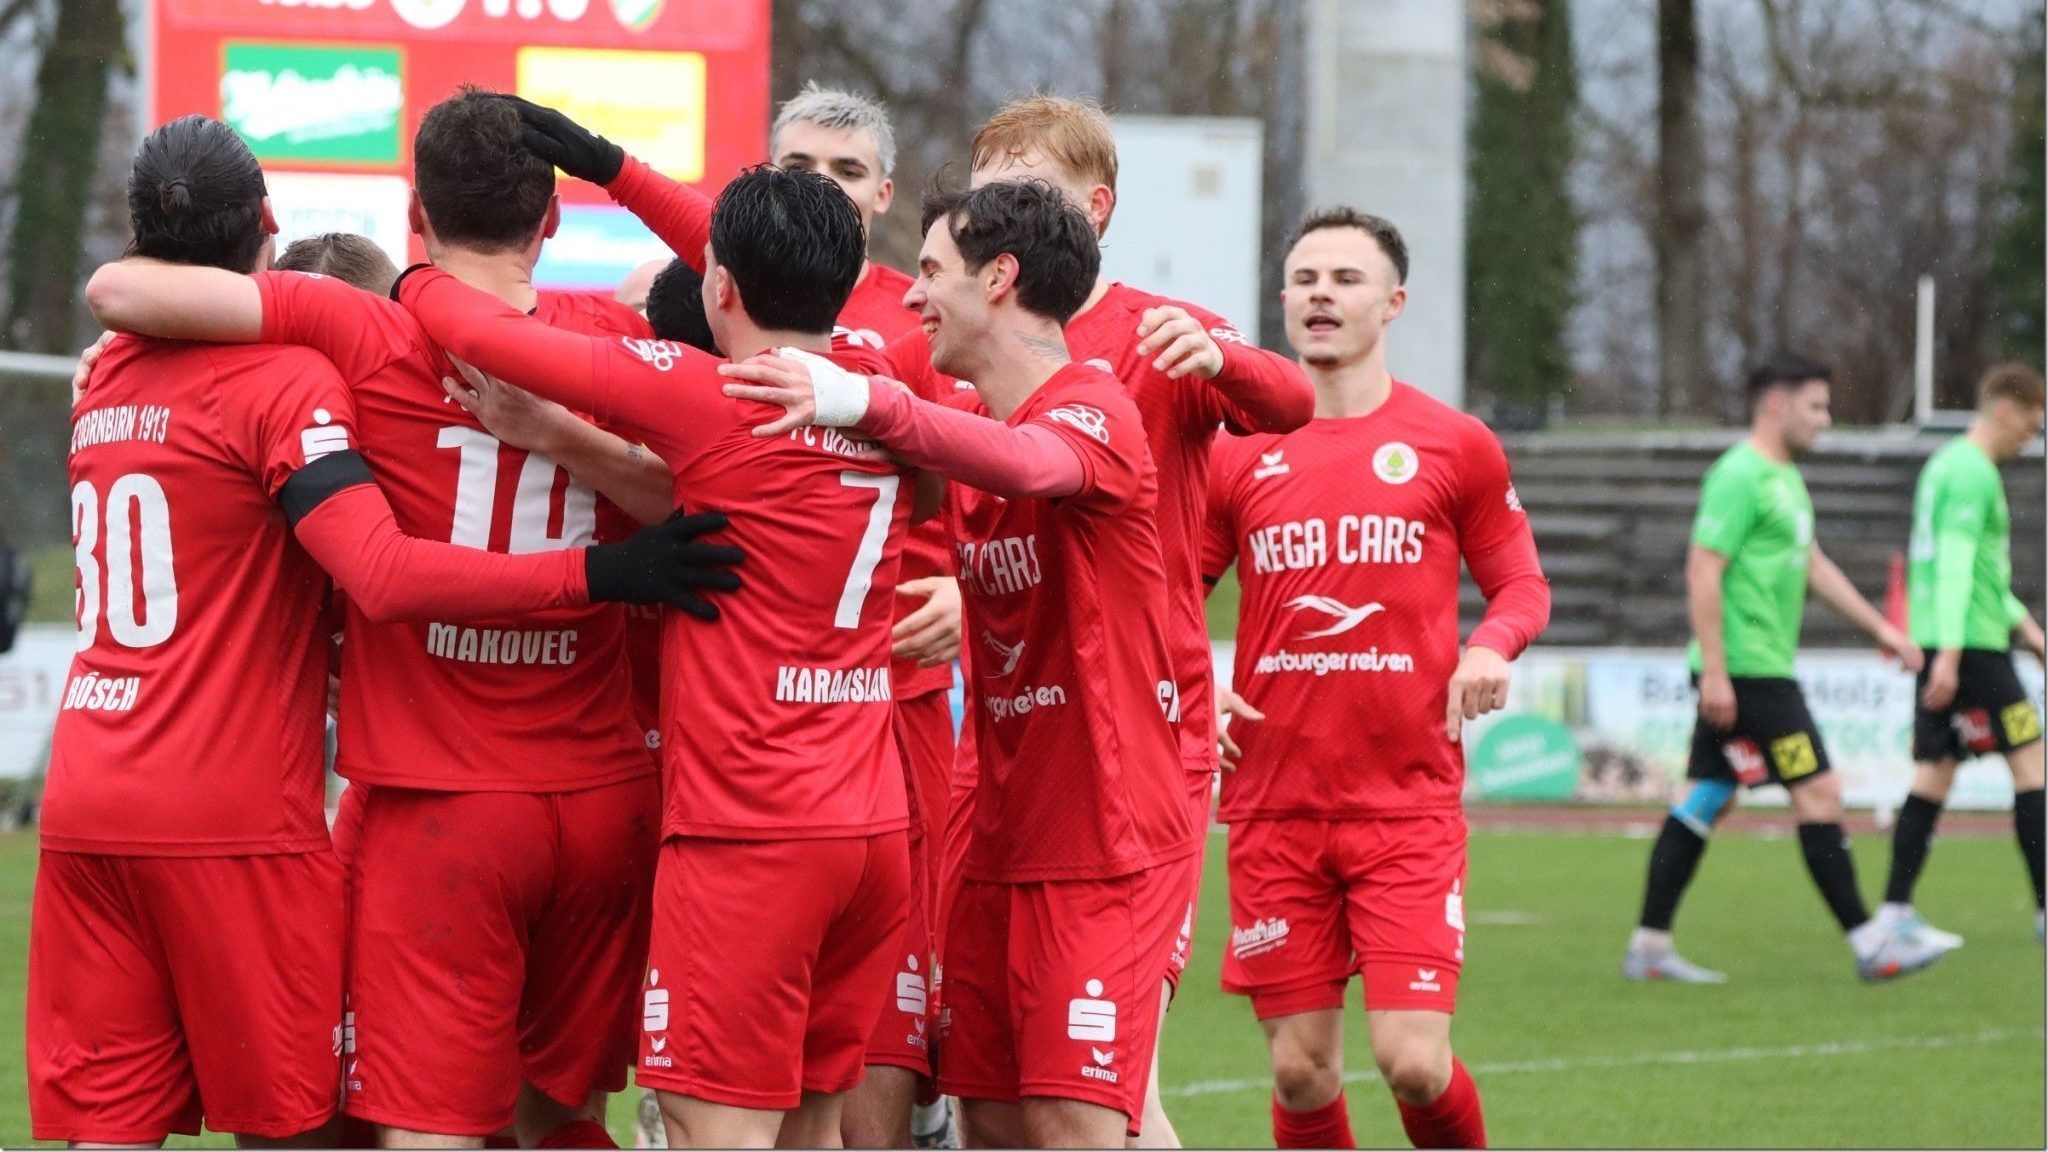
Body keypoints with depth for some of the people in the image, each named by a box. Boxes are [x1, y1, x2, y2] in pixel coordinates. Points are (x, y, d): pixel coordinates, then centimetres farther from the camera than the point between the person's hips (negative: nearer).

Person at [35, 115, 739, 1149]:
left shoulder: (105, 383, 13)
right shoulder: (284, 379, -9)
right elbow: (385, 577, -21)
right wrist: (598, 573, -23)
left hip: (84, 810, 6)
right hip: (233, 820, -6)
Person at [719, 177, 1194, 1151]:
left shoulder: (1096, 412, -12)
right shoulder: (964, 426, 15)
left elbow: (1028, 464, -34)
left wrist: (863, 402, -49)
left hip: (1106, 844, -8)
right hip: (1001, 841, 8)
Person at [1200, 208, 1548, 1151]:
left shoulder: (1454, 446, 4)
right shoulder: (1238, 453, 6)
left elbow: (1521, 583, 12)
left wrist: (1492, 644, -10)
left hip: (1409, 802, -2)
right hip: (1273, 807, 2)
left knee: (1413, 1061, -11)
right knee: (1302, 1072, 2)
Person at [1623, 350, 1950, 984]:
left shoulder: (1785, 478, 18)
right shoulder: (1739, 477, -14)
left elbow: (1814, 566, 26)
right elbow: (1703, 573, -19)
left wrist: (1881, 628, 24)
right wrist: (1715, 671, -22)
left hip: (1760, 672, 10)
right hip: (1748, 671, -10)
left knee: (1705, 802, 9)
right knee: (1819, 794, -7)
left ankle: (1648, 948, 10)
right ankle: (1870, 945, -4)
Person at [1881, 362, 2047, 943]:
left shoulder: (1945, 465, 19)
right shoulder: (1974, 474, -12)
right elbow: (1955, 566, -21)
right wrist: (1950, 654, -25)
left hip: (1944, 647, 10)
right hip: (1970, 644, -10)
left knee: (1935, 772, 8)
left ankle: (1896, 911, 5)